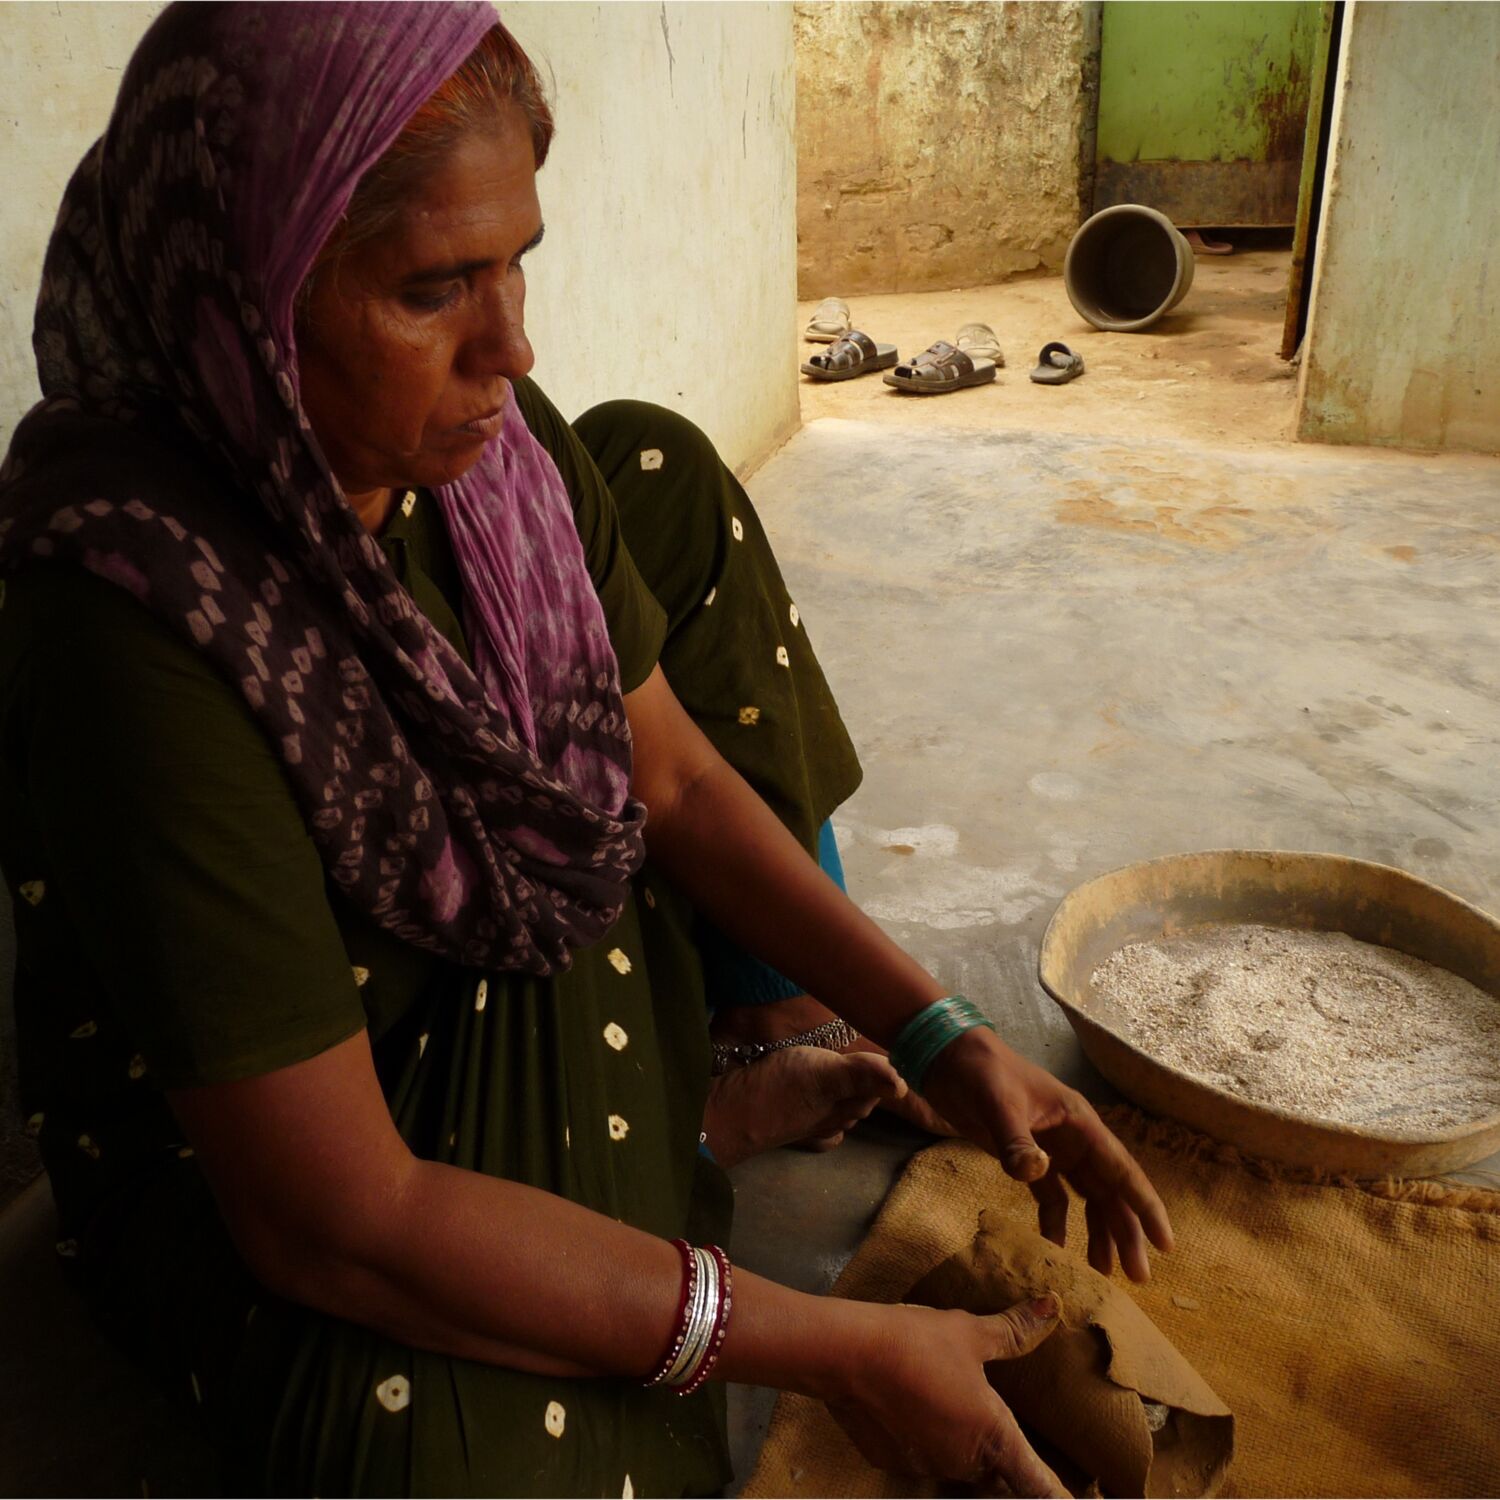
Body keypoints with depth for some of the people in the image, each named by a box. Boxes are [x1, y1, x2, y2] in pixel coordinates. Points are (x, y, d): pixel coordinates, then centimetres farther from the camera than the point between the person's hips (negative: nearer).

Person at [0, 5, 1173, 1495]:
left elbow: (669, 775, -3)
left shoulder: (489, 442, -13)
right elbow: (332, 1222, -31)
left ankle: (686, 1112, 4)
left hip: (537, 977, 7)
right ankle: (686, 1138, -3)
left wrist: (935, 1035, -10)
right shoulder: (138, 627, -33)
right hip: (247, 1167, -6)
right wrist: (834, 1349, -28)